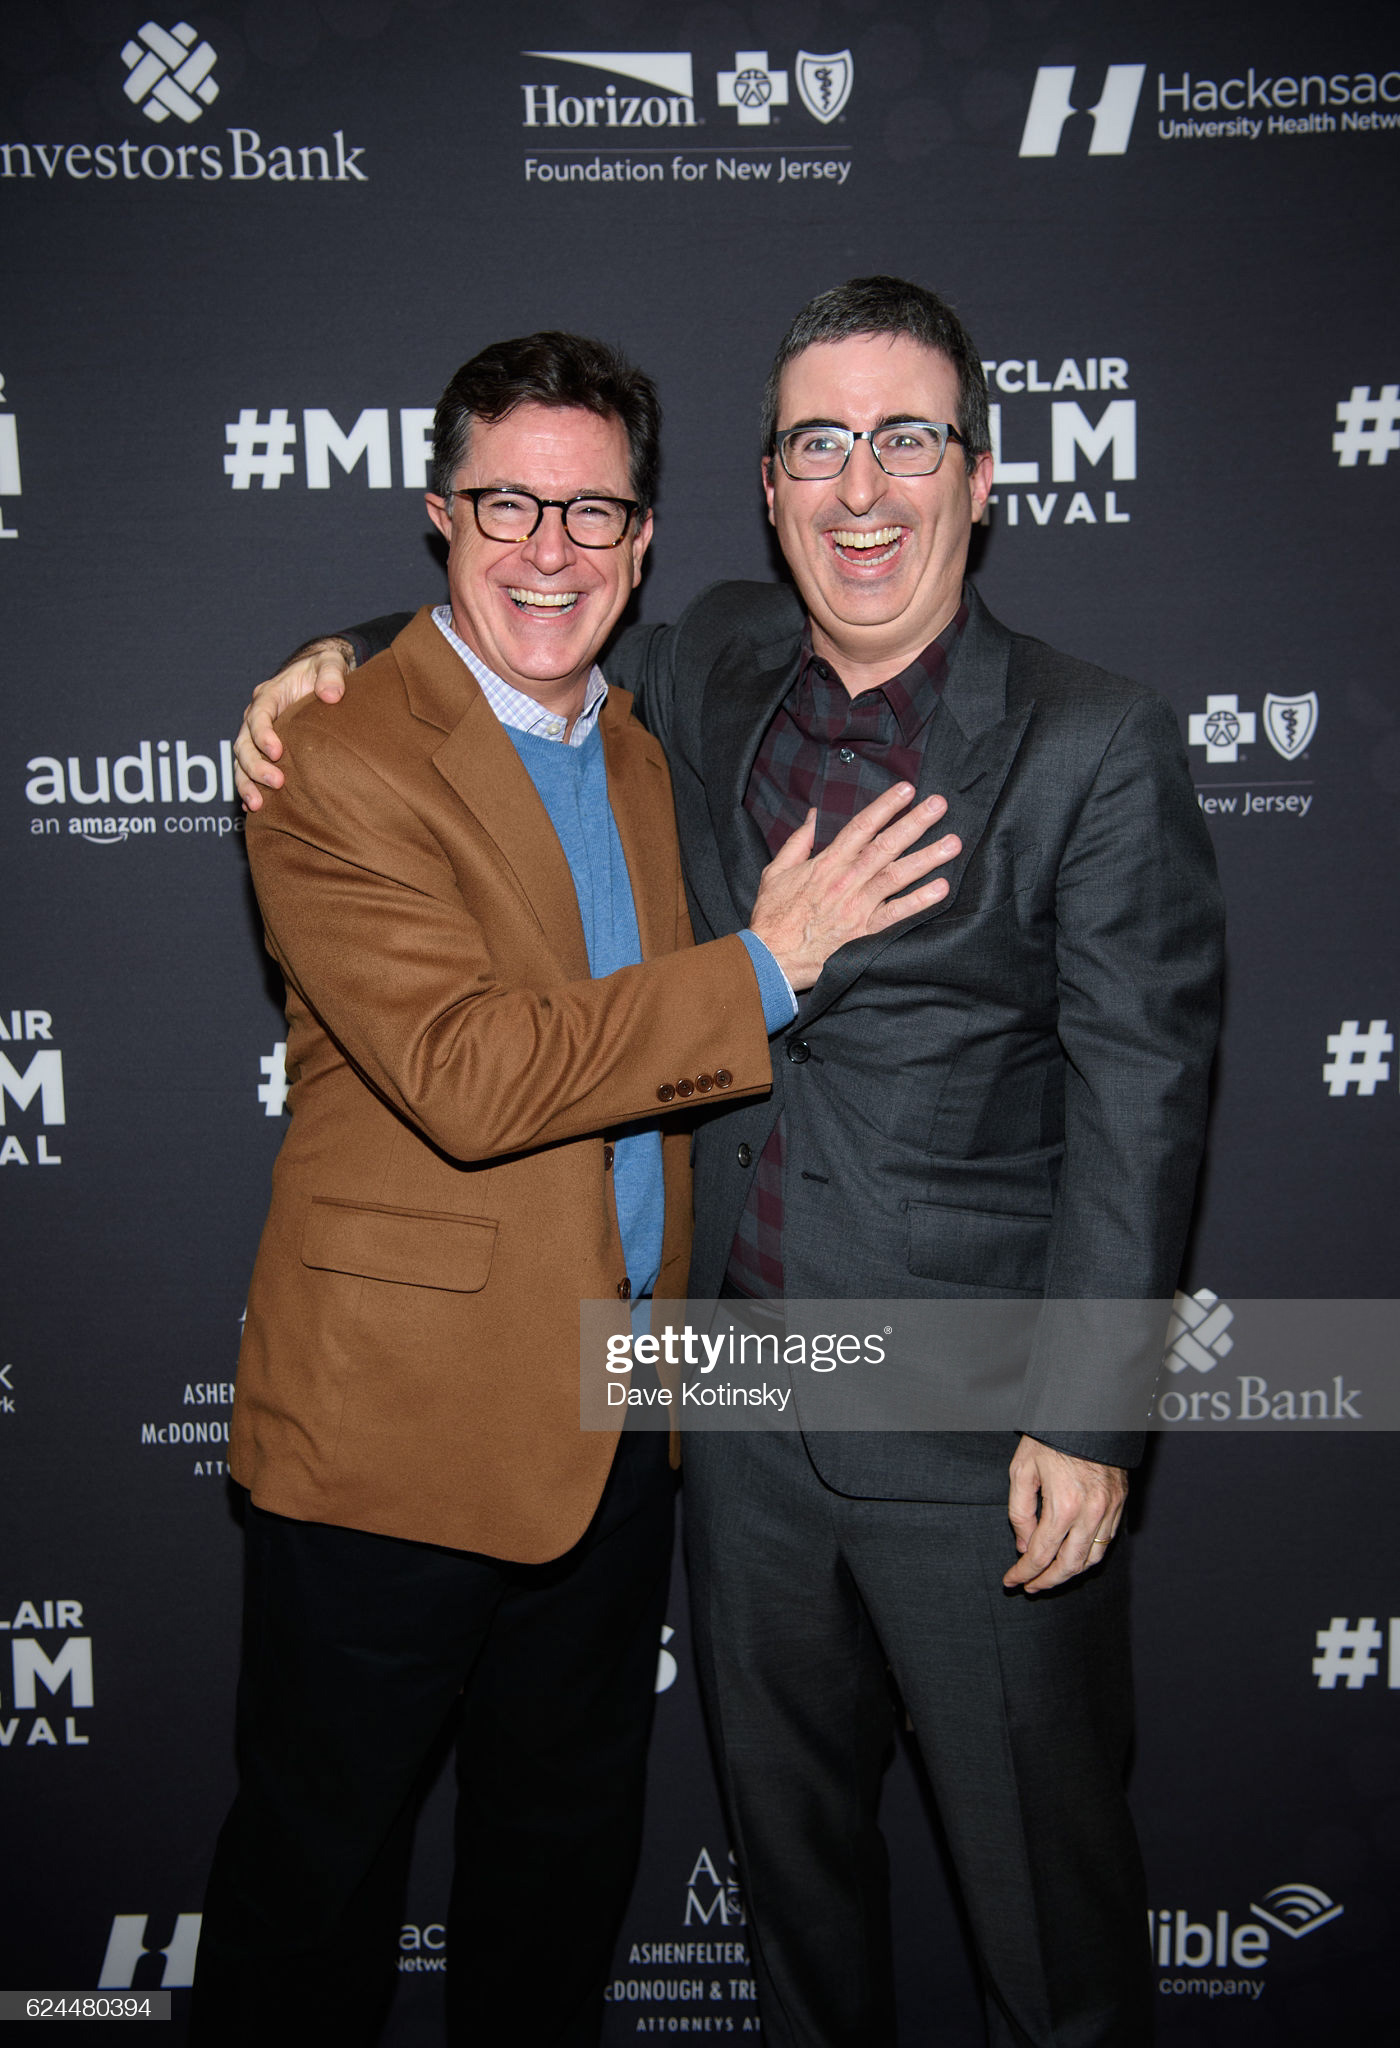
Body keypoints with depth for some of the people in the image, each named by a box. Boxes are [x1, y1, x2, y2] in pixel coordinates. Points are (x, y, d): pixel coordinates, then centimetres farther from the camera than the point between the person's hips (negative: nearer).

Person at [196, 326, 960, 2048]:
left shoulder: (633, 748, 10)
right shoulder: (338, 764, -15)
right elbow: (463, 1073, -26)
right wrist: (765, 967, -23)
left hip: (616, 1419, 7)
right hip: (397, 1420, -7)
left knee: (568, 1845, 24)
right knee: (321, 1862, 14)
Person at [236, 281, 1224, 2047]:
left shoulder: (1096, 745, -10)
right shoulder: (711, 667, 4)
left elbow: (1139, 1094, -12)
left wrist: (1084, 1414, -15)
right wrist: (335, 666, 5)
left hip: (979, 1434, -4)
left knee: (1041, 1887, 13)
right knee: (785, 1834, 24)